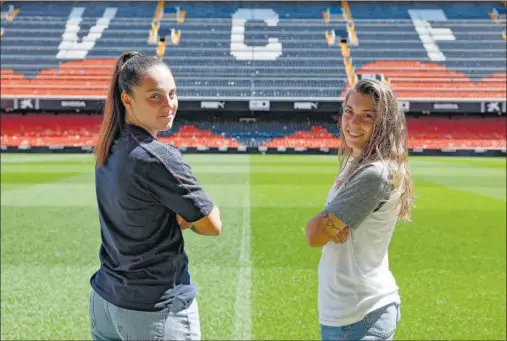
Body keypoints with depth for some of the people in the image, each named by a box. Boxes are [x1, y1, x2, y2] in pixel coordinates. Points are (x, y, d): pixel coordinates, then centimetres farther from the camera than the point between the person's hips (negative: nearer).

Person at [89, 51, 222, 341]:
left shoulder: (109, 149, 1)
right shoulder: (160, 158, -22)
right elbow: (212, 226, -14)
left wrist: (179, 215, -7)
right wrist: (184, 214, 4)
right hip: (157, 312, -7)